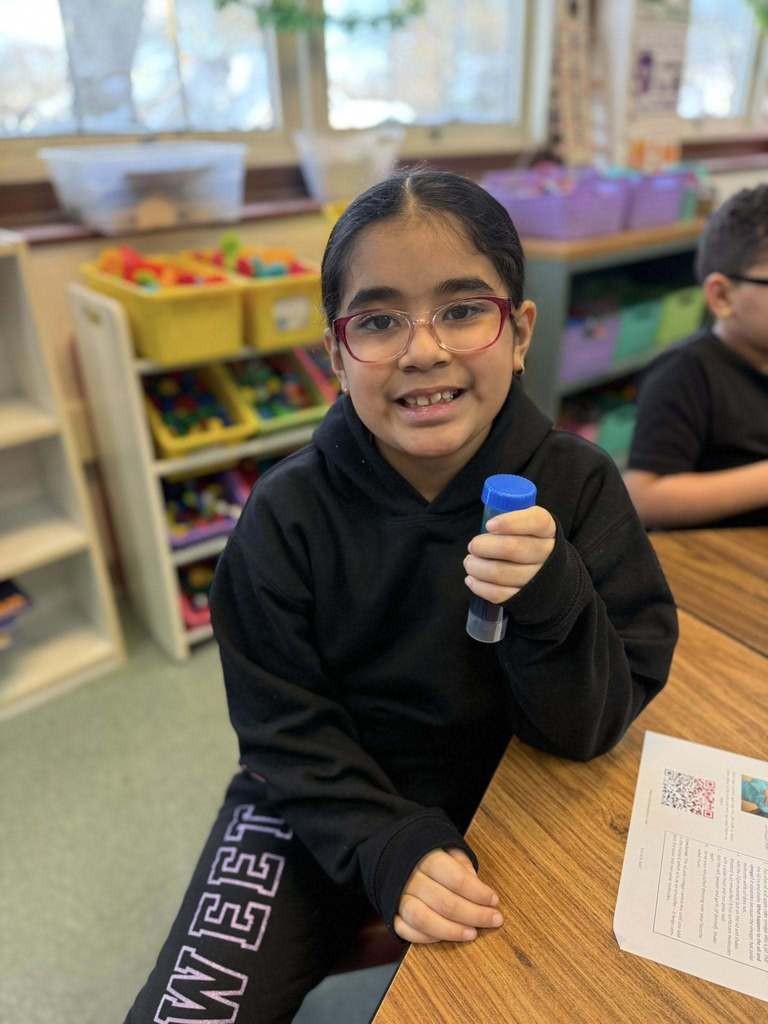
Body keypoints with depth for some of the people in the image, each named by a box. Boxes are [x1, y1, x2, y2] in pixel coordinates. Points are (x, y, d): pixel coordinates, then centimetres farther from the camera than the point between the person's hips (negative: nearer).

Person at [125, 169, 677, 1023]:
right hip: (324, 806, 0)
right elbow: (285, 729, -11)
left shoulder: (579, 487, -16)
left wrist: (552, 596, -33)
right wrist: (391, 848, -25)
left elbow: (586, 731, -14)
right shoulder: (287, 512, -17)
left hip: (504, 803, 1)